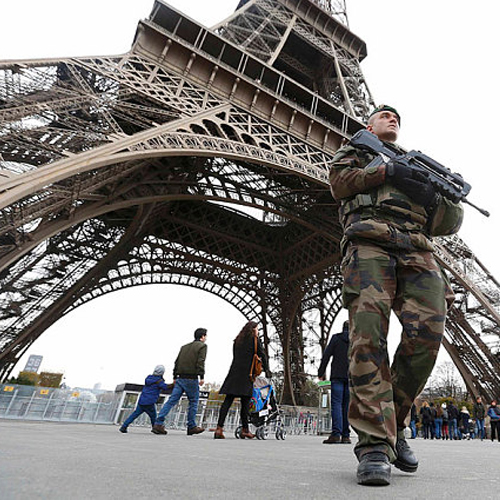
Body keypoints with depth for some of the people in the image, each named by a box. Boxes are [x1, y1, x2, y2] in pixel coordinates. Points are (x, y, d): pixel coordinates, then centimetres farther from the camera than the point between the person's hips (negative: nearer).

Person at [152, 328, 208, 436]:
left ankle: (158, 423, -5)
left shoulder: (184, 347, 18)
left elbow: (177, 361, 15)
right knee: (193, 402, 9)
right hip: (191, 379, -6)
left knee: (172, 400, 3)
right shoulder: (202, 346, -1)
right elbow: (200, 362, -14)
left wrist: (175, 377, 18)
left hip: (180, 378, 6)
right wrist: (202, 377, -15)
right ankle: (191, 427, 15)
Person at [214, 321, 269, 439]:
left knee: (228, 400, 0)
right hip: (246, 373, -5)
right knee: (245, 401, 2)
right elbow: (262, 355, 1)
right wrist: (266, 370, 12)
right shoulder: (254, 339, 4)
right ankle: (244, 430, 10)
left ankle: (219, 428, -5)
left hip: (234, 372, 5)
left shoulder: (237, 340, 20)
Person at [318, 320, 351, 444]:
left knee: (336, 404, -4)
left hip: (337, 376, -2)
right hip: (352, 377, 3)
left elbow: (326, 356, 0)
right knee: (347, 405, 8)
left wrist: (321, 373, 5)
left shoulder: (336, 338, 3)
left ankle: (336, 434, -13)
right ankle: (346, 435, 8)